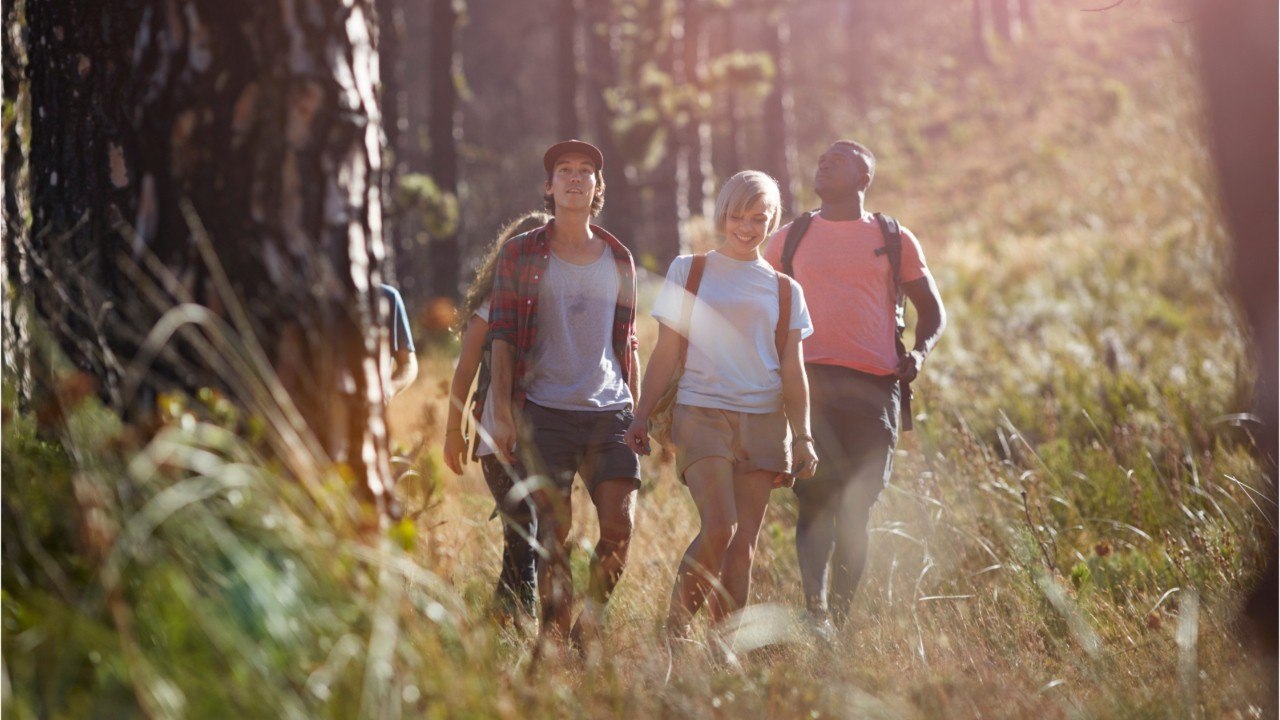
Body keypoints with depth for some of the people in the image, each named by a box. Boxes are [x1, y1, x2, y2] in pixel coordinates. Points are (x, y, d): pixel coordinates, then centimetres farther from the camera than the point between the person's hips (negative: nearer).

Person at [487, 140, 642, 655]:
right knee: (554, 529, -6)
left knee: (620, 525, -8)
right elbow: (501, 337, 2)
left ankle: (588, 629, 9)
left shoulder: (618, 259, 14)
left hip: (609, 410, 3)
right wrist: (502, 410, -5)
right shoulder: (520, 255, 5)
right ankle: (553, 634, 5)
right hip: (545, 412, -3)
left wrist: (636, 411, 14)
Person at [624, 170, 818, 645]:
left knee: (744, 541, -1)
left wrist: (803, 437, 5)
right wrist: (642, 415, 2)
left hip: (763, 422, 3)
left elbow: (793, 371, 12)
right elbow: (666, 353, 7)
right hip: (701, 413, -3)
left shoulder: (785, 290, 12)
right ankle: (677, 625, -3)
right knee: (719, 527, -19)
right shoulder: (688, 272, 7)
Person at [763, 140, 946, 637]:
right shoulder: (789, 239, 15)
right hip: (809, 379, -1)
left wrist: (918, 352, -2)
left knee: (856, 508, 2)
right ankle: (816, 612, -25)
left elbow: (932, 311, 18)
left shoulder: (894, 241, 13)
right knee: (816, 498, -15)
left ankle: (840, 619, 10)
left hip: (873, 387, 1)